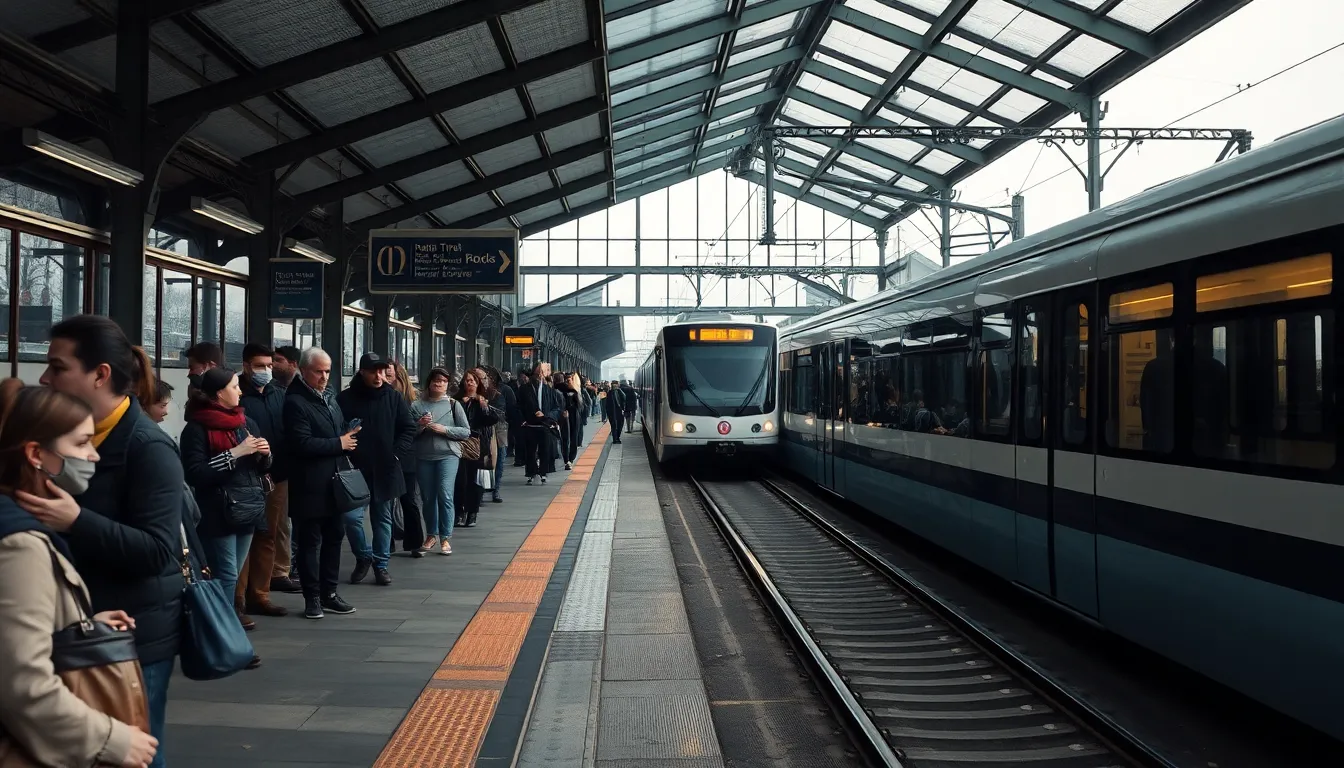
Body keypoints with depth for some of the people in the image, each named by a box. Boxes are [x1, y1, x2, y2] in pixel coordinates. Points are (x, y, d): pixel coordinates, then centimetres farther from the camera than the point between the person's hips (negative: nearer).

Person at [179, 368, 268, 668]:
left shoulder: (246, 423, 14)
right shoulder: (197, 428, -7)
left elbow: (260, 469, 22)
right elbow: (195, 474, -16)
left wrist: (264, 454, 0)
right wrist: (235, 453, -18)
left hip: (248, 508, 6)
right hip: (218, 512, -6)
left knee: (232, 575, 10)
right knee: (226, 576, -6)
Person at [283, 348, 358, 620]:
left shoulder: (329, 396, 14)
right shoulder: (295, 402, -13)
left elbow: (341, 429, 24)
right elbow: (301, 444, -23)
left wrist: (349, 437, 1)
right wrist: (338, 444, -14)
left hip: (334, 482, 8)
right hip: (310, 486, -8)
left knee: (334, 537, 13)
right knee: (310, 542, 1)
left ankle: (329, 593, 23)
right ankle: (312, 598, 9)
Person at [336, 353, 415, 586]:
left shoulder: (393, 397, 1)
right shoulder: (346, 398, -5)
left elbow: (409, 429, 4)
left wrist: (396, 453, -6)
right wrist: (346, 455, -12)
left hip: (385, 470, 2)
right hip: (355, 470, -2)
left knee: (383, 519, 11)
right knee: (351, 517, -5)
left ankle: (381, 564, 23)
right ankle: (363, 557, 19)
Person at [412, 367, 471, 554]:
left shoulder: (453, 404, 2)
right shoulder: (418, 405, 4)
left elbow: (466, 431, 1)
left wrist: (445, 429, -11)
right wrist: (420, 425, -14)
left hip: (448, 455, -2)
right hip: (423, 457, 2)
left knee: (445, 495, -11)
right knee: (428, 498, 9)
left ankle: (445, 538, -3)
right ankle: (431, 535, 24)